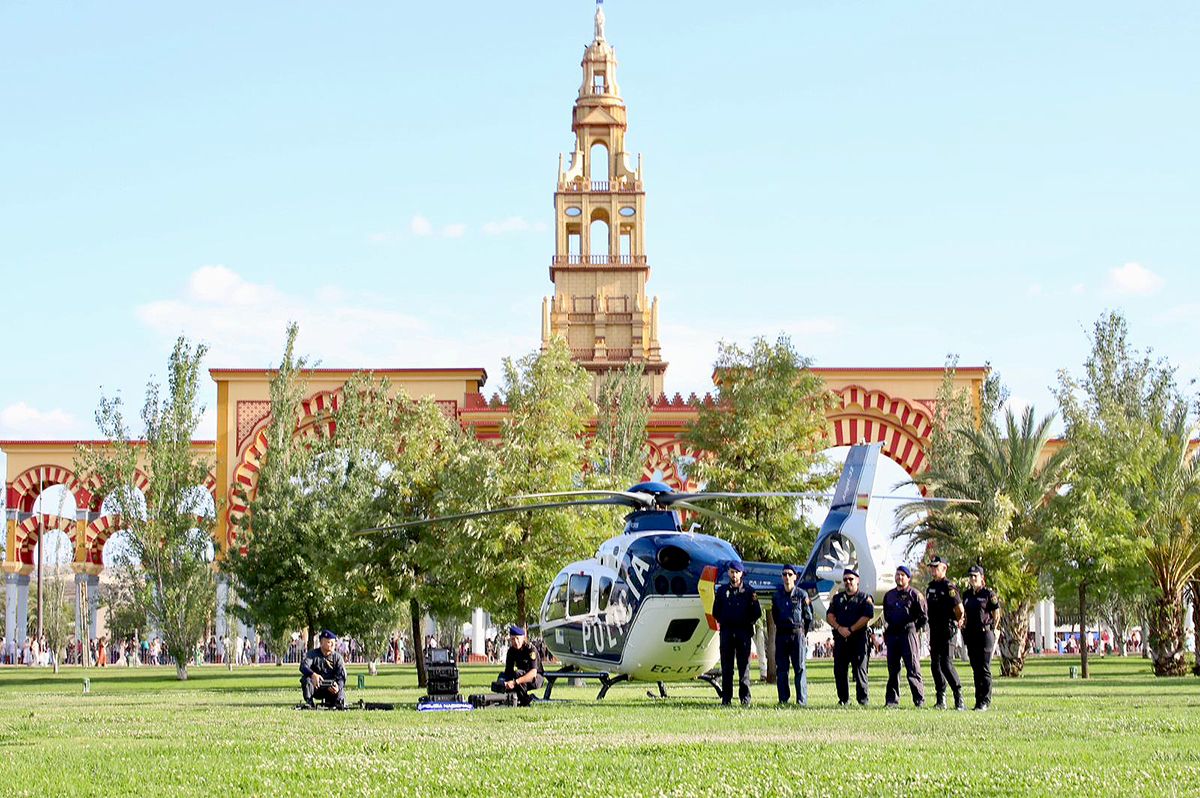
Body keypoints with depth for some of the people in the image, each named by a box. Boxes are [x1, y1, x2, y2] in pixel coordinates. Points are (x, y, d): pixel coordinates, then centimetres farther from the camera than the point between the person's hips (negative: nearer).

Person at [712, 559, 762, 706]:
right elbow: (716, 612, 12)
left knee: (744, 666, -2)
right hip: (727, 631, 1)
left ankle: (745, 698, 1)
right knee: (726, 666, 1)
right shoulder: (722, 590, 12)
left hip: (743, 632, -1)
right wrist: (722, 621, 3)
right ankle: (726, 698, 3)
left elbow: (757, 614, 6)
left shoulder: (749, 591, 8)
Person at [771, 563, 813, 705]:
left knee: (800, 667, -4)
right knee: (781, 668, 3)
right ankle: (783, 699, 7)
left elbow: (809, 616, 5)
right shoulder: (776, 595, 8)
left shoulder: (802, 594, -1)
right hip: (781, 634, 3)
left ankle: (802, 700, -4)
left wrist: (804, 633, 7)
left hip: (798, 634, -3)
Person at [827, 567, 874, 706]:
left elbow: (867, 617, -7)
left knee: (860, 669, -6)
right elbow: (829, 615, 8)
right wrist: (839, 628, -10)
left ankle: (863, 699, -3)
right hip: (840, 638, 4)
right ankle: (843, 699, 9)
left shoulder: (864, 598, 6)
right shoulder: (837, 598, 18)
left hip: (858, 638, -4)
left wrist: (850, 629, -13)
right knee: (839, 670, 2)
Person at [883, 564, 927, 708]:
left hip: (909, 633, -5)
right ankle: (892, 699, 10)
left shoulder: (914, 594, -1)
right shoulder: (889, 595, 16)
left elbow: (923, 616, -2)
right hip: (892, 635, 5)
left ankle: (919, 699, -5)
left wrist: (915, 630, -3)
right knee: (893, 669, 6)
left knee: (913, 668, -8)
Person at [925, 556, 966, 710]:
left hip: (947, 630, -8)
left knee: (946, 664, -14)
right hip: (934, 630, 8)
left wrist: (957, 622, -1)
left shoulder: (949, 587, -11)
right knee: (935, 664, 7)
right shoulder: (930, 587, 14)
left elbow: (959, 609, -16)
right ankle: (941, 700, 12)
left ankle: (959, 696, -6)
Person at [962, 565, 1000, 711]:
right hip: (971, 635, 6)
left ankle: (985, 702, -4)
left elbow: (996, 614, -2)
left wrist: (992, 629, -4)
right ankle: (978, 700, 14)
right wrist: (964, 626, 12)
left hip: (985, 634, -6)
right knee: (975, 669, 9)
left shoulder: (989, 593, -5)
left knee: (984, 669, -6)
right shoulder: (966, 594, 13)